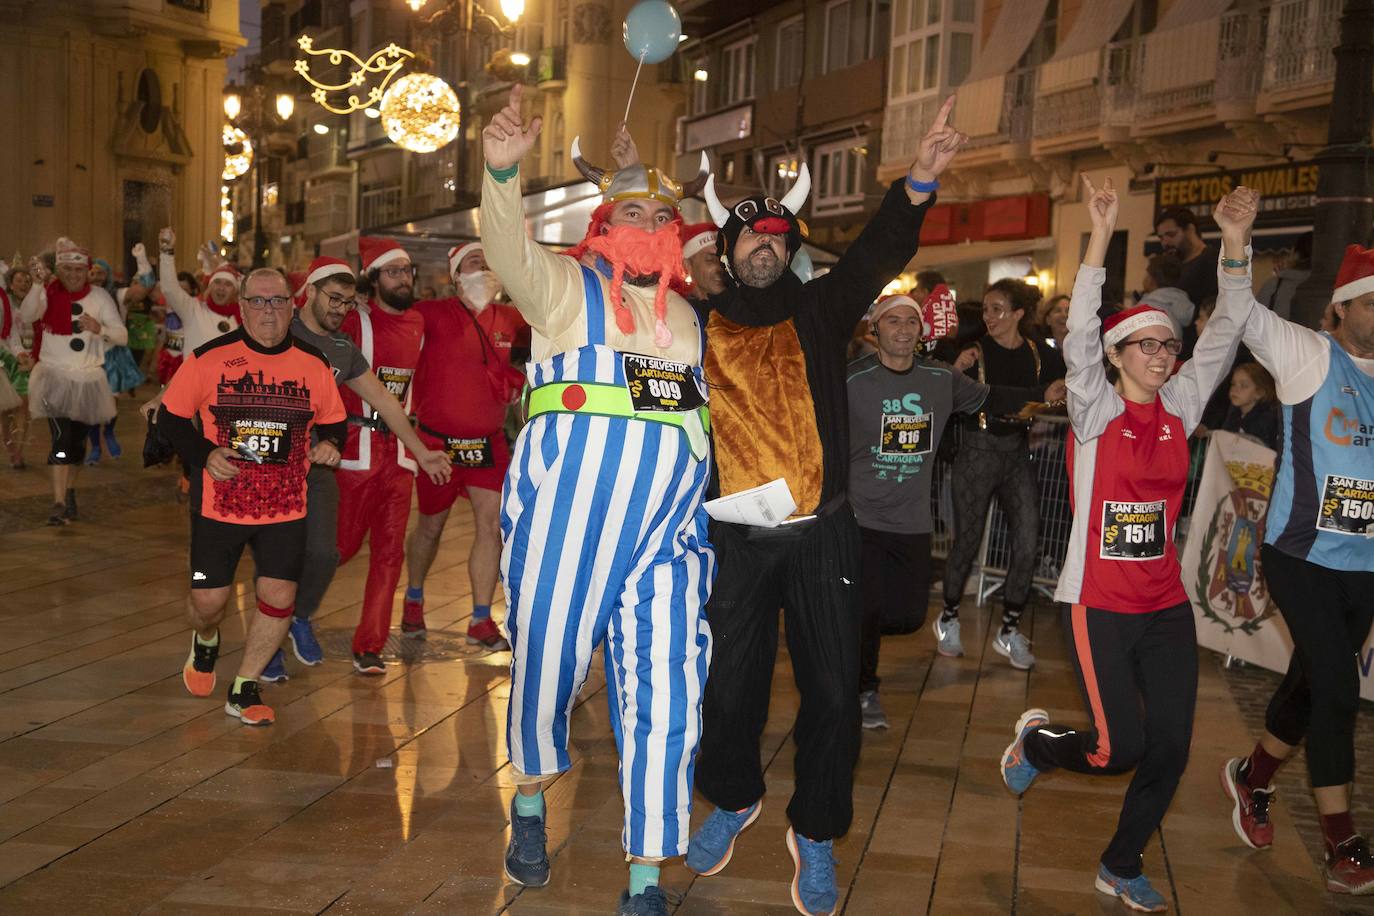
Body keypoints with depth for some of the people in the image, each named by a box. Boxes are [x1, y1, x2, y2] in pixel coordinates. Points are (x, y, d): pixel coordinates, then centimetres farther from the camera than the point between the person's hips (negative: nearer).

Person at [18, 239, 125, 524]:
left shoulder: (99, 296, -1)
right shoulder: (48, 294, -4)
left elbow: (122, 336, -6)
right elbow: (25, 316, -23)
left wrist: (99, 329, -26)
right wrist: (38, 284, -32)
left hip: (89, 378, 3)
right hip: (54, 376, -3)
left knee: (78, 439, 14)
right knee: (61, 437, -16)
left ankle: (70, 492, 34)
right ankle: (59, 503, -18)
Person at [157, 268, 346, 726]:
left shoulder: (314, 364, 2)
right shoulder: (209, 358, -4)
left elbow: (333, 422, 14)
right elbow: (171, 416, 3)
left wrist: (329, 443, -9)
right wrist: (204, 455, -12)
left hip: (286, 507, 1)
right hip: (219, 502, -1)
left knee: (279, 596, -4)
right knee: (208, 599, 3)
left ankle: (244, 689, 16)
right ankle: (205, 641, 41)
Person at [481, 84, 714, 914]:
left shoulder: (694, 315, 20)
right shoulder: (567, 286, 6)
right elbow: (511, 252, -14)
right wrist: (504, 171, -33)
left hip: (669, 526, 4)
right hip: (567, 516, -3)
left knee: (664, 696, 2)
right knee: (547, 659, 7)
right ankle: (530, 806, 36)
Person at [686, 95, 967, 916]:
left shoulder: (818, 311, 5)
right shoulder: (702, 326, 5)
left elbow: (879, 255, -9)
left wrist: (919, 182, -27)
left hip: (823, 535, 0)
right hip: (738, 539, 0)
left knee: (833, 689, 3)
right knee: (731, 684, 10)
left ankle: (816, 834, 23)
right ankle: (733, 799, 37)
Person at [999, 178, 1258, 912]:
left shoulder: (1179, 407, 5)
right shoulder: (1096, 410, -8)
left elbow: (1222, 337, 2)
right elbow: (1078, 338, -22)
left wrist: (1235, 241, -5)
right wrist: (1100, 238, -29)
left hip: (1166, 605, 5)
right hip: (1099, 604, -5)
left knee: (1170, 750, 5)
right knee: (1121, 747, -6)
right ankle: (1036, 741, 27)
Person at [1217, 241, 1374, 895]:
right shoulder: (1310, 356, -5)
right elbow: (1242, 311, -17)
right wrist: (1237, 244, -33)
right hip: (1304, 555, -5)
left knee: (1313, 683, 16)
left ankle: (1252, 776, 39)